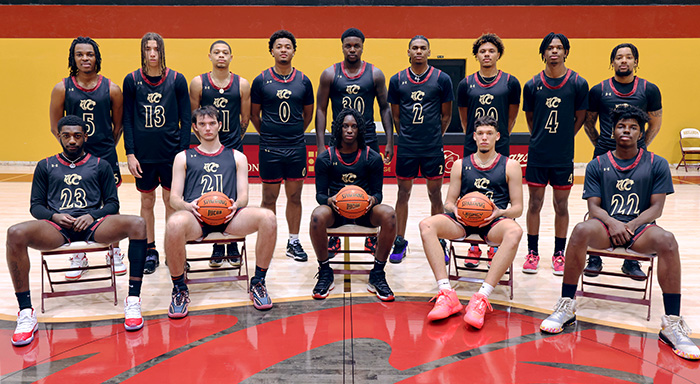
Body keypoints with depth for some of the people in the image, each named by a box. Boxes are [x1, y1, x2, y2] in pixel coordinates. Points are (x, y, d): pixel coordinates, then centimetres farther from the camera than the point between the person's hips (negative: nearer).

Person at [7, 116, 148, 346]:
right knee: (15, 234, -33)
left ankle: (133, 301, -30)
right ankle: (25, 312, -25)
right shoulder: (46, 166, 21)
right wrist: (55, 216, -6)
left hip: (93, 223, 0)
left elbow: (112, 204, 13)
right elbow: (36, 206, 16)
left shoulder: (100, 165, 18)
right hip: (57, 227, 1)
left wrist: (93, 216, -8)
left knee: (138, 224, -31)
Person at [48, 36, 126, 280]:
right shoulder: (62, 89, -2)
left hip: (105, 156, 0)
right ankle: (78, 257, 21)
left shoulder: (111, 89, -1)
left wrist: (106, 148, 7)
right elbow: (55, 127, 4)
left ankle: (115, 252, 24)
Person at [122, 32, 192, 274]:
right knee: (147, 201, 9)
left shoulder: (176, 80, -1)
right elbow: (127, 120, 3)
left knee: (171, 200, 6)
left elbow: (185, 119, 2)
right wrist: (130, 154, -4)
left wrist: (184, 151, -5)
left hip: (171, 152, -1)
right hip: (143, 153, 1)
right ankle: (150, 251, 22)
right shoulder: (132, 80, 1)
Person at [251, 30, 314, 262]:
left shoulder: (303, 81, 4)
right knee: (269, 198, 5)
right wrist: (268, 134, 7)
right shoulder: (261, 81, -1)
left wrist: (295, 133, 11)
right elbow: (254, 114, 7)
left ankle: (293, 243, 20)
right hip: (270, 149, -1)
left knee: (294, 197, 8)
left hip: (297, 148, 2)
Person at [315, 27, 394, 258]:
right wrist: (321, 145, -5)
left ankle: (372, 237, 19)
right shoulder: (330, 74, 1)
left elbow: (385, 108, 6)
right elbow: (321, 110, 2)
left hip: (369, 140, 1)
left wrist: (389, 141, -1)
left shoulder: (375, 74, 3)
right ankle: (334, 238, 18)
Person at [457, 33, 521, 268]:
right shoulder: (466, 84, 4)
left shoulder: (510, 82, 2)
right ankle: (474, 248, 14)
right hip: (472, 148, 1)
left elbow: (512, 116, 13)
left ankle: (495, 248, 14)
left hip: (500, 149, -1)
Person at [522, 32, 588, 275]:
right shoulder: (532, 85, 0)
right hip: (537, 154, 1)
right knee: (534, 203, 6)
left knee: (561, 205, 7)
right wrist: (541, 139, 6)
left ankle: (559, 253, 20)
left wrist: (562, 139, 4)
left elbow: (580, 117, 5)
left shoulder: (578, 84, -3)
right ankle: (532, 252, 18)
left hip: (564, 155, -1)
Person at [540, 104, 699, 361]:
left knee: (667, 241, -34)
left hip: (640, 227, 0)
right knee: (581, 230, -35)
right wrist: (612, 223, -19)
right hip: (605, 225, 0)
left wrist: (631, 226, -16)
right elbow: (594, 206, 1)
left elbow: (656, 207, 1)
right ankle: (566, 306, -24)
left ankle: (672, 324, -28)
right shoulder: (597, 165, 7)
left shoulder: (657, 164, 7)